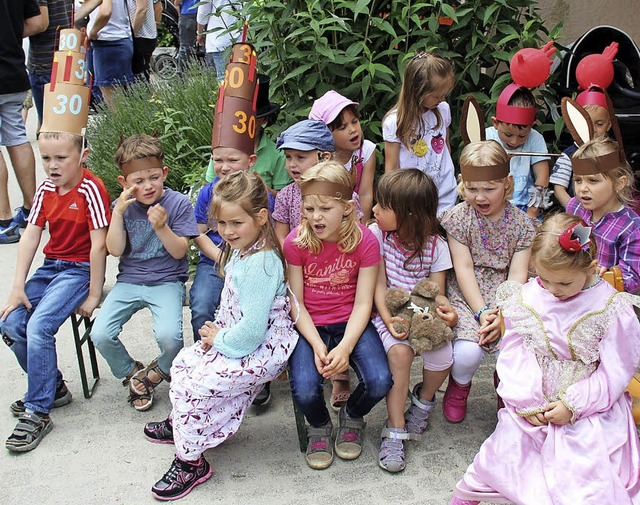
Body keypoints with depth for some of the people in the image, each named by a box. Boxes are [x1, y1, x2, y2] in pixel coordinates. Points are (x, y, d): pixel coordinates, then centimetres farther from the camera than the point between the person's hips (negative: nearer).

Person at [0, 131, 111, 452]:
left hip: (80, 269, -7)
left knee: (39, 326, -24)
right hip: (51, 266, 7)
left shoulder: (91, 189, -16)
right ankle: (53, 387, 11)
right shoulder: (46, 189, 5)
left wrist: (93, 295, -16)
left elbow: (99, 245, -18)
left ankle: (37, 411, -10)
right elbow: (30, 237, 1)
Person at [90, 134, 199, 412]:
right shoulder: (123, 205, 3)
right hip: (129, 281, 3)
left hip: (167, 282, -3)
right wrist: (118, 213, -15)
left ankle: (158, 371, 9)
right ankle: (132, 373, 14)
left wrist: (161, 227, -25)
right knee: (100, 334, -17)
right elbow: (115, 250, -5)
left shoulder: (178, 203, -5)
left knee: (169, 336, -28)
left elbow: (179, 252, -8)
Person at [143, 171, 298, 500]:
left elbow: (251, 329, -30)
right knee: (183, 363, 16)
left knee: (194, 386, -14)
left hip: (260, 350, -11)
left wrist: (219, 339, -14)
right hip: (237, 338, 11)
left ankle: (190, 462, 5)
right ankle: (179, 424, 39)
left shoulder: (259, 265, -28)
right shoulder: (241, 251, 5)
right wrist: (216, 330, 1)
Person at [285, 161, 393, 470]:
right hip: (309, 326, 0)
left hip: (351, 323, 1)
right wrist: (317, 345, -20)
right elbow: (296, 303, -6)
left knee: (379, 382, -24)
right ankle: (319, 426, 14)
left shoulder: (365, 241, -9)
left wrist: (344, 347, -23)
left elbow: (363, 303, -9)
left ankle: (352, 417, 15)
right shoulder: (296, 242, -9)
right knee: (304, 390, -26)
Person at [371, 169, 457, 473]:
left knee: (443, 356, -23)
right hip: (389, 313, -1)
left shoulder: (435, 246, -6)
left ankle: (424, 399, 13)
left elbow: (436, 291, -4)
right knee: (400, 352, -30)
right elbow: (379, 283, -9)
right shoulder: (377, 234, -7)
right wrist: (388, 317, -24)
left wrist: (444, 308, -28)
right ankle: (395, 431, -17)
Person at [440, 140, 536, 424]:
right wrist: (482, 311, -19)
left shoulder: (522, 223, 0)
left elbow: (518, 274, -6)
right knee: (467, 353, -25)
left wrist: (503, 314, -21)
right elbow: (463, 269, -9)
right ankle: (459, 386, 14)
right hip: (466, 295, -1)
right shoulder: (457, 218, -4)